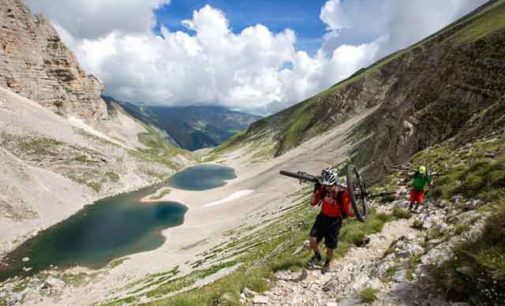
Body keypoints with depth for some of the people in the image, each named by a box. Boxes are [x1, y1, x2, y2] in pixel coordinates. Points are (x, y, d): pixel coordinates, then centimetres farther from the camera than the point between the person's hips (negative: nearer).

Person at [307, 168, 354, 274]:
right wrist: (315, 191, -19)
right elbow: (313, 203, -6)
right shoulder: (323, 189, -14)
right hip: (323, 216, 3)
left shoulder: (343, 193, -24)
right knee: (312, 238, -10)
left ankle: (327, 264, 39)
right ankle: (317, 257, 21)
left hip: (335, 220, -3)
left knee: (330, 247, 7)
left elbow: (349, 212, -18)